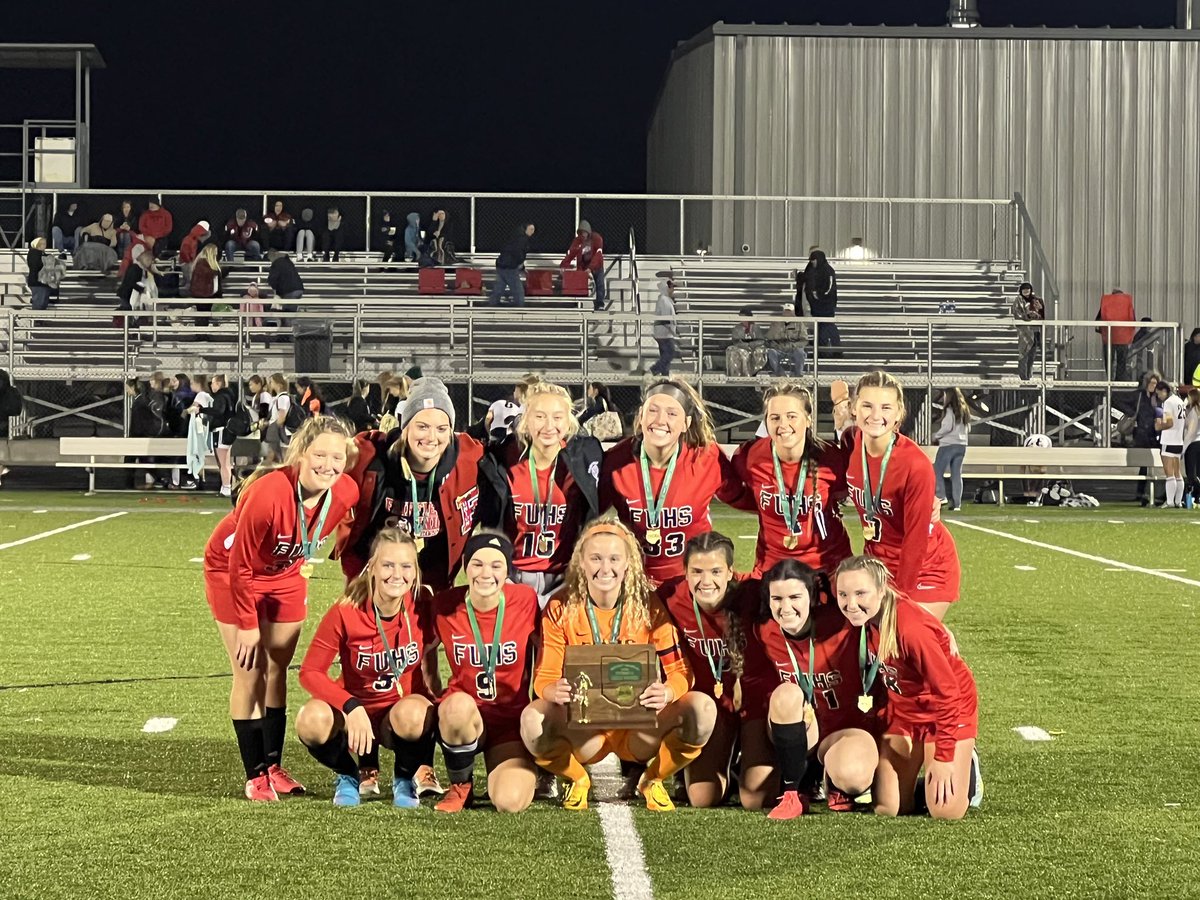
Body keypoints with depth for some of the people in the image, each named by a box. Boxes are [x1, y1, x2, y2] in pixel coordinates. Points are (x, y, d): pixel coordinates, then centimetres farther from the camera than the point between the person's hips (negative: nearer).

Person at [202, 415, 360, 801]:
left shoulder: (346, 493, -23)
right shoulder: (267, 494, -38)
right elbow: (240, 566, -26)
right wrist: (247, 625, -19)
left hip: (286, 573, 5)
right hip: (232, 570, -5)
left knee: (277, 669, 11)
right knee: (250, 672, -5)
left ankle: (274, 767, 21)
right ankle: (255, 775, 4)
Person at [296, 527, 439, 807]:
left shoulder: (422, 604, -13)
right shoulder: (345, 613, -18)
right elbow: (310, 672, -17)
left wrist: (435, 696, 0)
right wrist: (351, 707, -31)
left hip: (405, 706, 0)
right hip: (354, 710, 0)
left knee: (414, 713, -38)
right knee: (311, 720, -34)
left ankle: (405, 778, -1)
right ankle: (349, 775, 1)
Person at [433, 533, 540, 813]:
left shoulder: (525, 599, -8)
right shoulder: (446, 604, -7)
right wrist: (435, 698, 1)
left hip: (512, 719, 0)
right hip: (464, 716, 1)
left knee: (510, 802, -24)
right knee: (458, 705, -38)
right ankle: (460, 786, -8)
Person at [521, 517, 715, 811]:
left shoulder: (649, 606, -4)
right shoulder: (561, 608, -4)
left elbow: (680, 670, -5)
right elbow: (543, 677, -6)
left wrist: (666, 692, -30)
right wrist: (555, 691, -31)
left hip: (640, 729, 1)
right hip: (582, 728, -1)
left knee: (702, 708, -28)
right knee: (533, 720, -34)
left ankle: (652, 781, 2)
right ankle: (577, 780, 1)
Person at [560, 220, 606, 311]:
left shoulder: (597, 238, -19)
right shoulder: (577, 240, -10)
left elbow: (598, 255, -28)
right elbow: (570, 253, -17)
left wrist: (591, 267, -39)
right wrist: (563, 266, -30)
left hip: (596, 265, -2)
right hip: (583, 266, 2)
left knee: (600, 284, -5)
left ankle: (600, 305, -2)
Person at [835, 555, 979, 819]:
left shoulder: (911, 628, -33)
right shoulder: (862, 621, -13)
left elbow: (947, 691, -27)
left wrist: (943, 756, -23)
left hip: (949, 707, -6)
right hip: (902, 710, 6)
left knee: (945, 810, -13)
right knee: (886, 809, -1)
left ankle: (966, 766, 17)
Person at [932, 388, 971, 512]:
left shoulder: (949, 409, -9)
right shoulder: (964, 411, 14)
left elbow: (947, 427, -16)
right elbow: (968, 430, 16)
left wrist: (935, 437, -3)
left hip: (948, 445, -7)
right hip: (961, 445, 7)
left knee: (937, 471, 0)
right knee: (957, 474, 7)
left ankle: (941, 496, -15)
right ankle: (957, 503, 3)